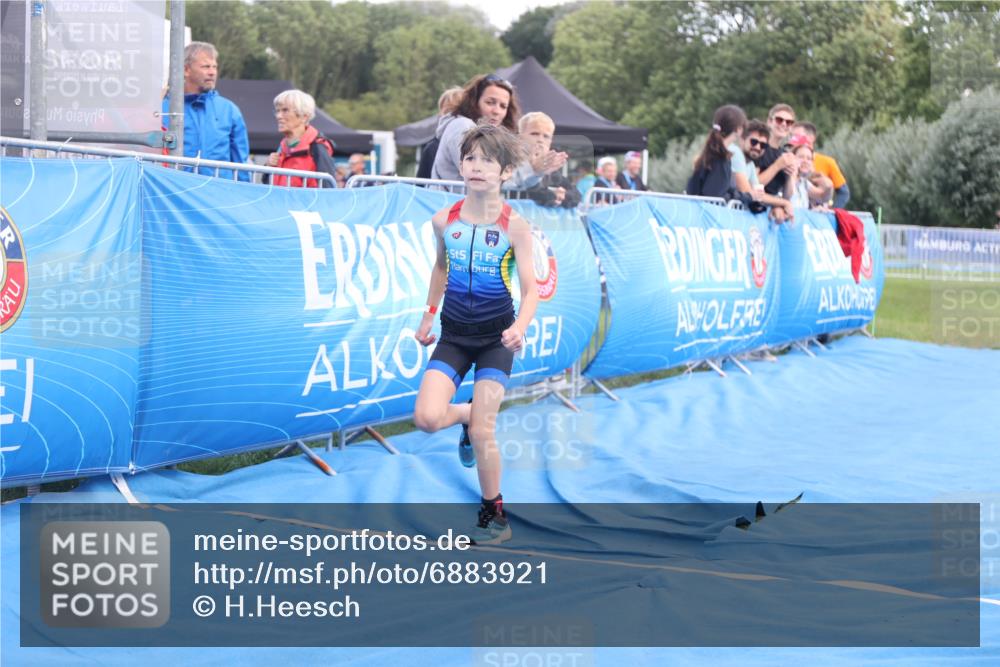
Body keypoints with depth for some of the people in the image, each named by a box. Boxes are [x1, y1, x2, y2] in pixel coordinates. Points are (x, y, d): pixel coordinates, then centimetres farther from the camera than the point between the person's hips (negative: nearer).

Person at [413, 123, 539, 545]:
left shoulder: (514, 226, -12)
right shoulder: (444, 220, -2)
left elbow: (531, 289, -13)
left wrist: (520, 326, -31)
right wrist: (428, 316, 19)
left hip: (496, 337, -3)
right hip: (454, 334, 3)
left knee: (482, 433, -6)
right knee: (427, 419, -15)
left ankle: (494, 514, 14)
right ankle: (468, 414, 21)